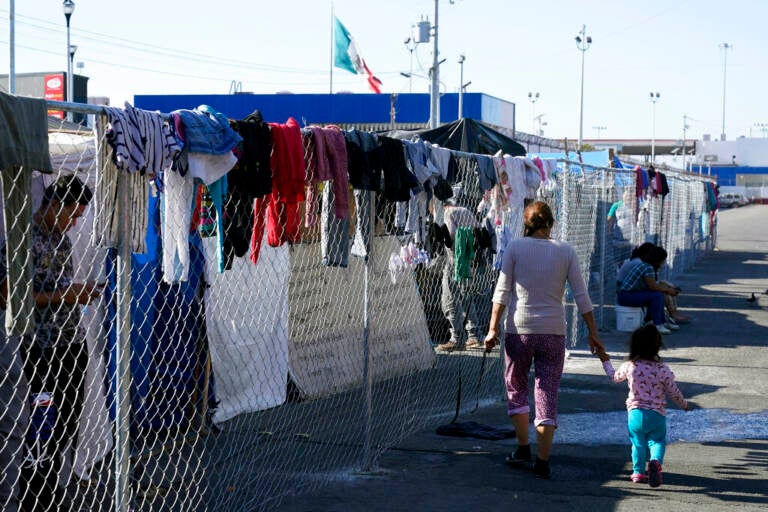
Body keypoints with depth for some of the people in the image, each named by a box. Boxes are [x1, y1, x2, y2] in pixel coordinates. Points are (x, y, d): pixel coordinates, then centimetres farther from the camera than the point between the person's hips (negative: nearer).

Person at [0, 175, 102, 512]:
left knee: (67, 427, 12)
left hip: (73, 344, 8)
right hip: (43, 349, -8)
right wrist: (62, 297, -18)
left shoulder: (62, 238, 12)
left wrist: (80, 290, 4)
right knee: (42, 433, -5)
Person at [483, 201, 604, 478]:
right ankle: (542, 461, 2)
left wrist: (493, 329, -1)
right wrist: (593, 333, 8)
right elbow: (581, 295, 2)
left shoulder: (515, 247, -2)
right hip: (553, 331, 1)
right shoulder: (566, 251, 3)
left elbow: (502, 292, -5)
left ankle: (523, 448, 14)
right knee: (548, 393, 5)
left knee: (516, 388, 17)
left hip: (519, 330, -1)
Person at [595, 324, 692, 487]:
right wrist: (684, 405, 23)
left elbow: (614, 377, 19)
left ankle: (638, 471, 17)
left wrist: (606, 361, 36)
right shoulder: (663, 370, -7)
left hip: (635, 413, 1)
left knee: (638, 443, 18)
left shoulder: (629, 366, -3)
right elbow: (674, 393, 4)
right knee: (657, 441, 9)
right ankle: (656, 461, -19)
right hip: (657, 415, -1)